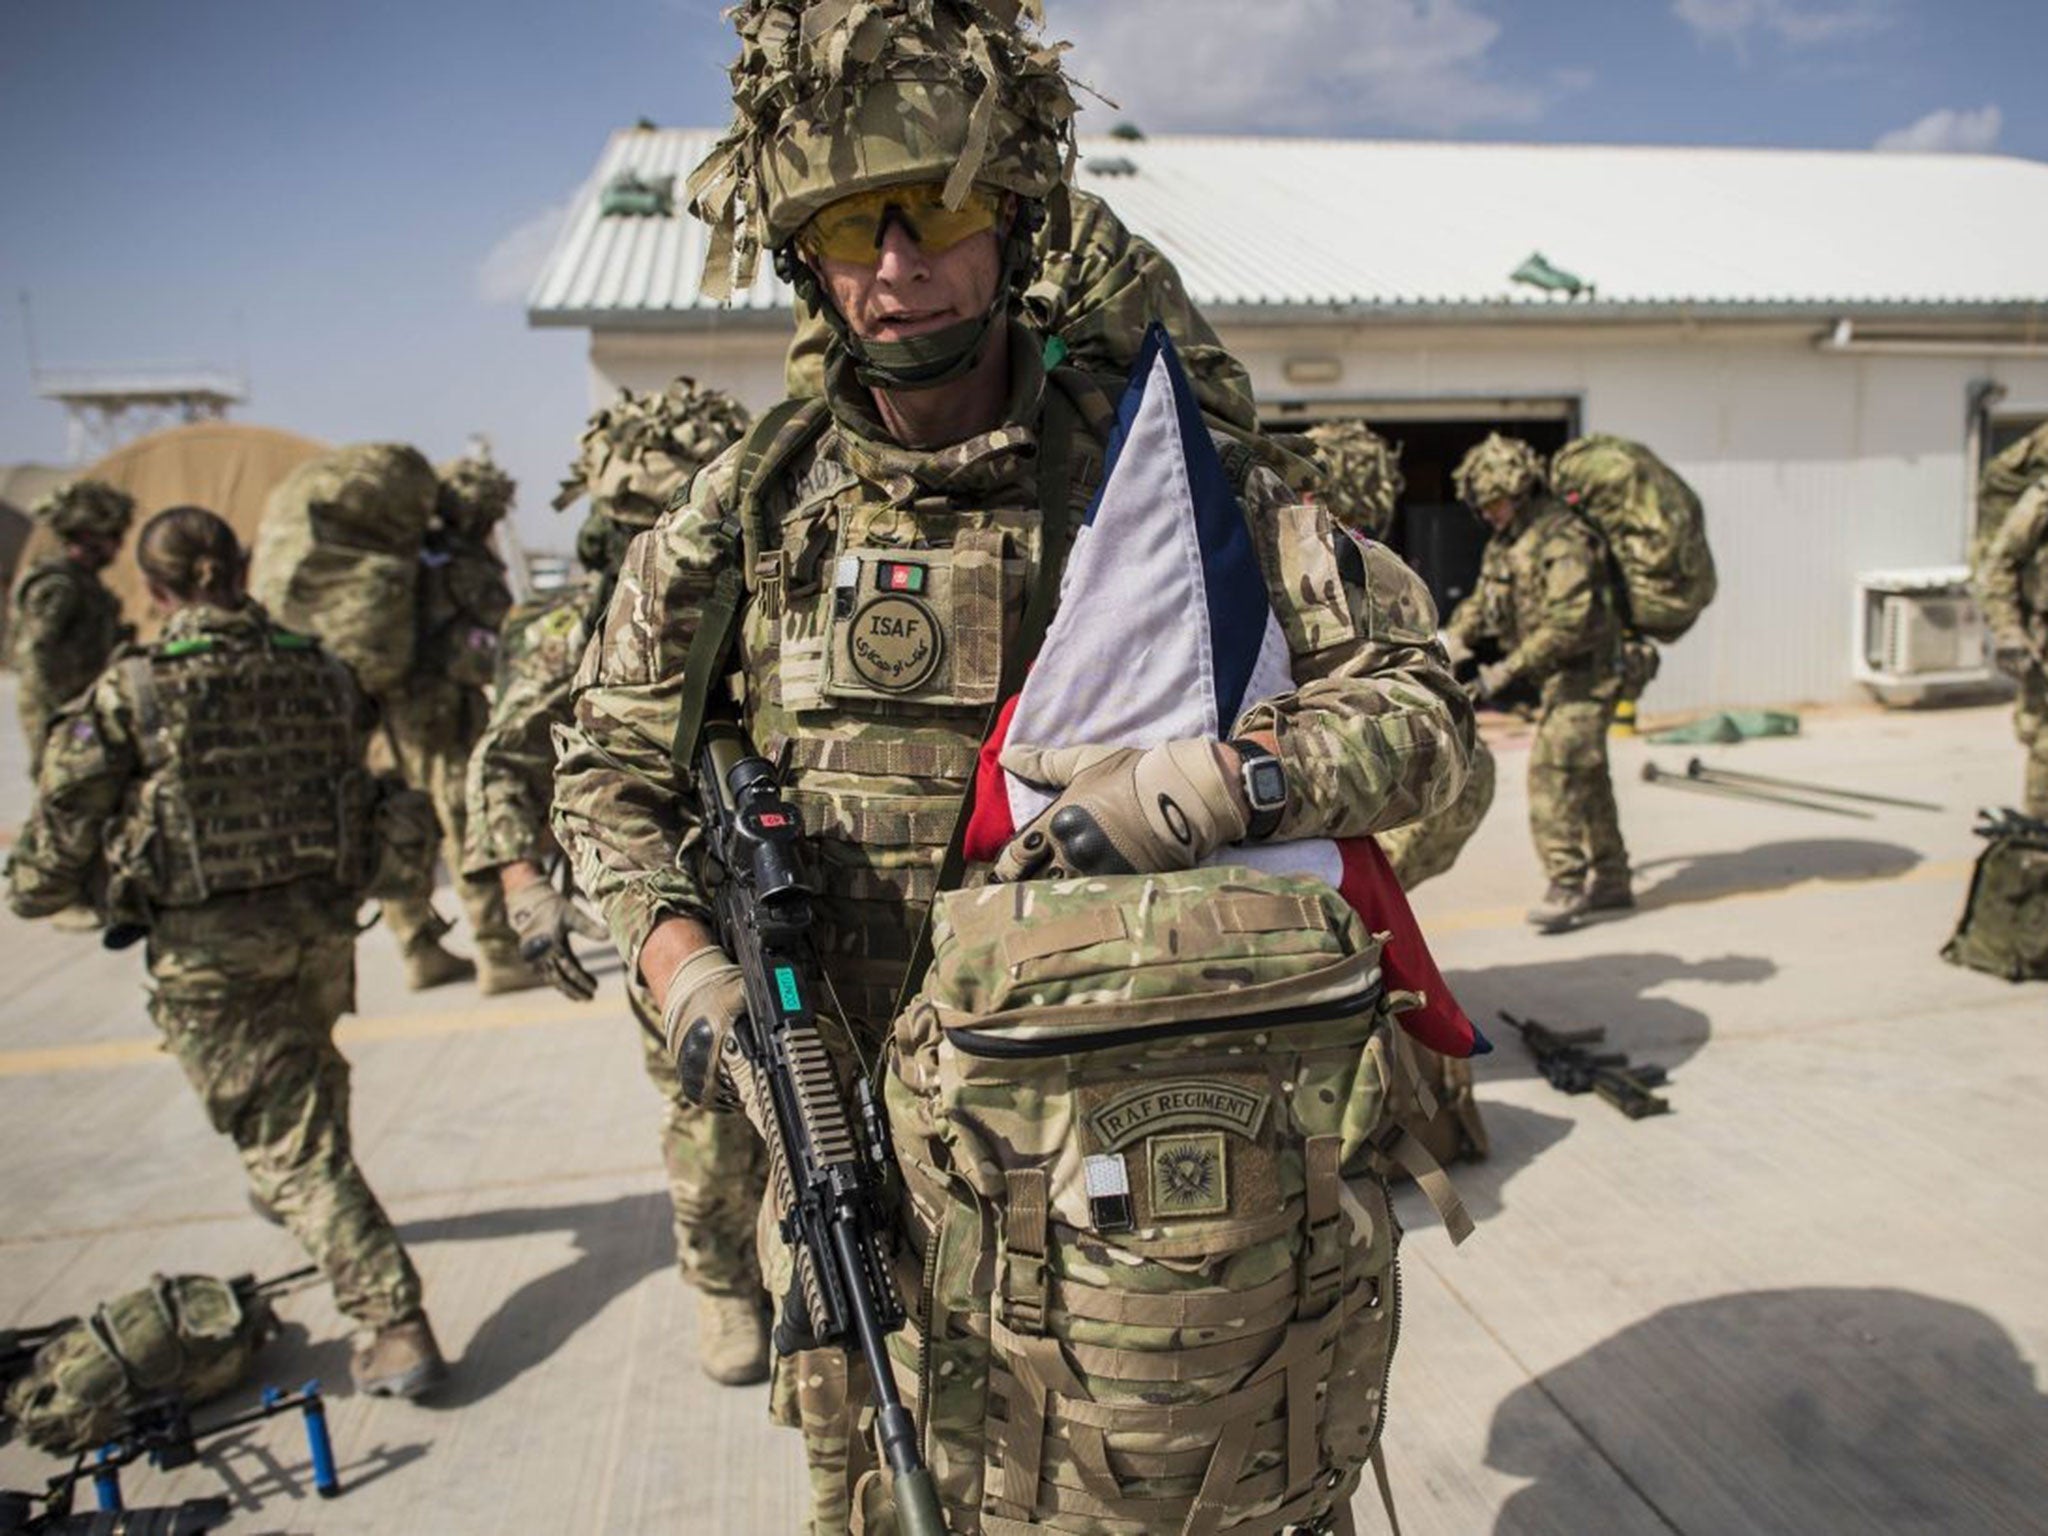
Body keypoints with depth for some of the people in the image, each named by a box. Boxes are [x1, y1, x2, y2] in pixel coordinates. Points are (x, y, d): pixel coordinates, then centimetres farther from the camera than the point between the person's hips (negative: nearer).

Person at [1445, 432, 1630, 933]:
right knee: (1586, 776, 15)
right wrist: (1455, 637, 0)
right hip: (1557, 676, 10)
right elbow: (1484, 598, 18)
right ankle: (1611, 881, 25)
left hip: (1585, 672, -10)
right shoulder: (1508, 539, 11)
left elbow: (1568, 623, -27)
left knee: (1554, 771, -15)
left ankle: (1566, 887, -12)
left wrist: (1507, 670, -28)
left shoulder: (1564, 538, -20)